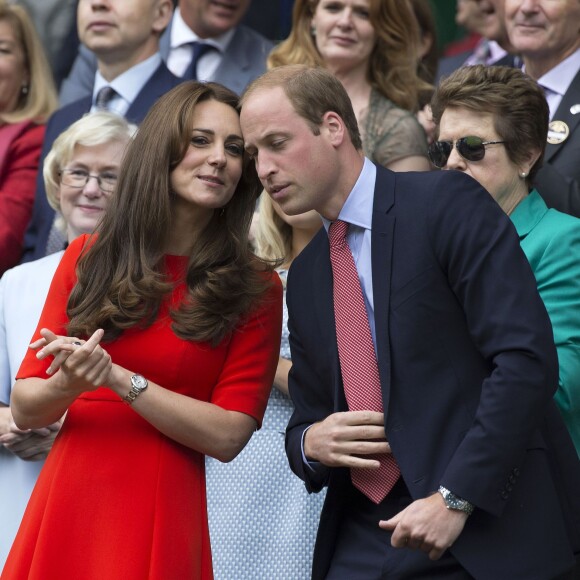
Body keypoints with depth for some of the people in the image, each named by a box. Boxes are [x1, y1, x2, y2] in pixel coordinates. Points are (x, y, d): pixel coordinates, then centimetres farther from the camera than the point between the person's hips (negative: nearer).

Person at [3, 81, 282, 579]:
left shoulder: (255, 289, -1)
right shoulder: (88, 258, 5)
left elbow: (228, 435, -9)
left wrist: (118, 378, -18)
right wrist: (69, 383, -18)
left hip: (162, 518, -2)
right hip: (65, 505, 2)